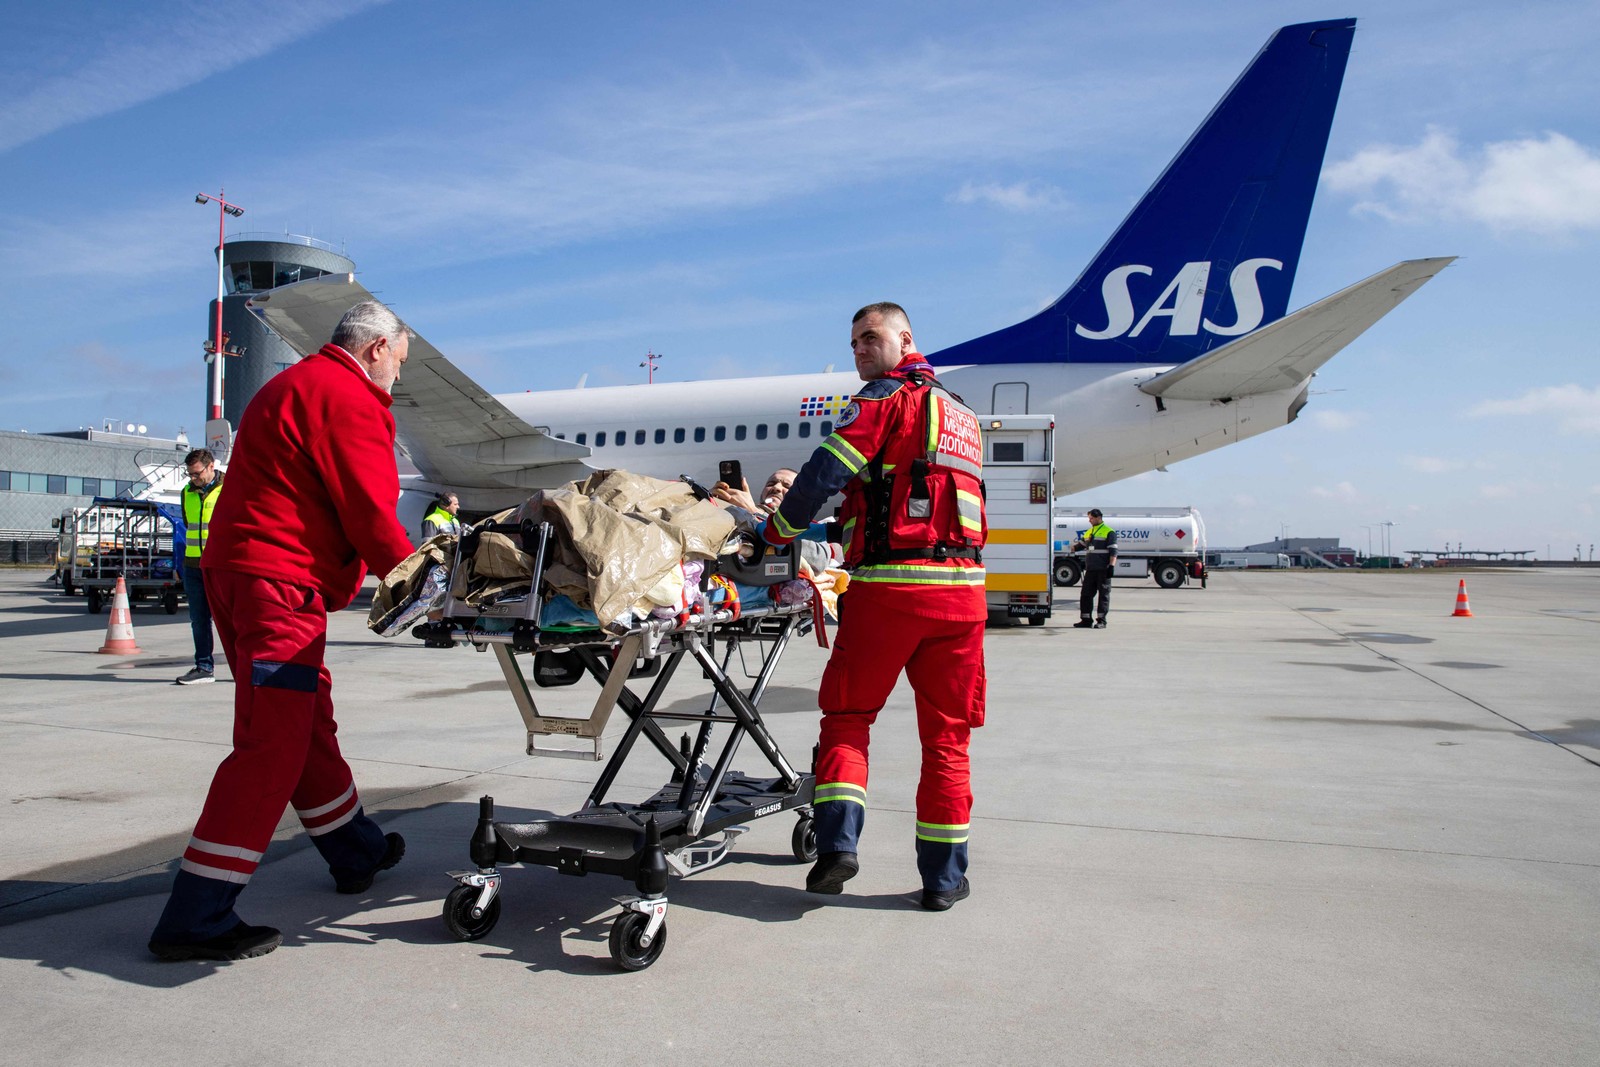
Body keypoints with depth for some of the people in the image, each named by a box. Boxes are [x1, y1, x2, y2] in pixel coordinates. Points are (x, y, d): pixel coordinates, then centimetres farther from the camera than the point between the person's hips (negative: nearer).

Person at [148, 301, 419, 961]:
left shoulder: (293, 386, 24)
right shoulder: (348, 398, -8)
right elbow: (368, 513, -13)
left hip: (236, 570, 11)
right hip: (279, 584, -11)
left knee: (309, 719, 19)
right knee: (273, 744, -11)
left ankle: (356, 851, 34)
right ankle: (195, 919, -9)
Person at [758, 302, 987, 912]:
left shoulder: (885, 398, 0)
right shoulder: (961, 414, 23)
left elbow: (825, 473, -9)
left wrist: (777, 531, 4)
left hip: (887, 586, -6)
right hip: (961, 589, 6)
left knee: (846, 717, 8)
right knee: (946, 735, 9)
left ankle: (838, 844, -3)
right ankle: (944, 877, 14)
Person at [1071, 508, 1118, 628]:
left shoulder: (1109, 532, -3)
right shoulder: (1088, 532, 18)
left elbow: (1113, 551, -8)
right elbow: (1079, 545, 24)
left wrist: (1111, 566, -16)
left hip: (1103, 570, -7)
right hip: (1090, 569, 7)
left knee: (1104, 595, -1)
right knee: (1086, 594, 5)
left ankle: (1101, 620, 2)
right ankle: (1086, 619, 10)